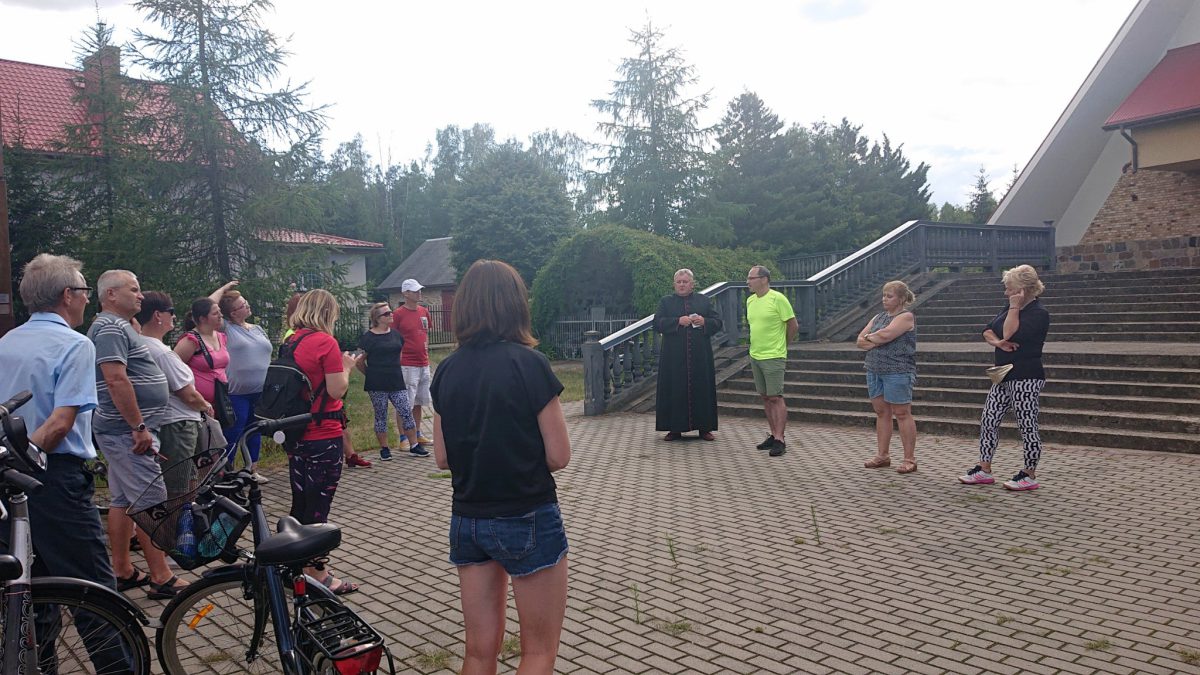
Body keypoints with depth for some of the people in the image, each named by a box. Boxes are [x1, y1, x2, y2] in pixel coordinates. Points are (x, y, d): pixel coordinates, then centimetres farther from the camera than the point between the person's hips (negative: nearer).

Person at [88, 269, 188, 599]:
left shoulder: (117, 326, 18)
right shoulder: (111, 327, -16)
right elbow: (116, 379, -25)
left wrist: (140, 426, 22)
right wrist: (139, 427, -24)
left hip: (122, 431, 11)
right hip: (128, 432, -11)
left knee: (123, 500, 14)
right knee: (152, 503, -7)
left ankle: (122, 571, 23)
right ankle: (161, 578, -3)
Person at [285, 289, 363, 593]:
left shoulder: (291, 342, 9)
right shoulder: (325, 342, -15)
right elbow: (336, 389, -17)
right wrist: (347, 366, 0)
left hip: (296, 434, 8)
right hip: (323, 435, -8)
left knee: (300, 503, 18)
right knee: (318, 507, 0)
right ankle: (317, 576, 8)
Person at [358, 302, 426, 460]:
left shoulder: (396, 334, 9)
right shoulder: (368, 337, -6)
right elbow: (360, 361, -2)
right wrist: (372, 374, 5)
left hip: (397, 382, 4)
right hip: (377, 387, -4)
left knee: (406, 413, 1)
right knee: (380, 417, 5)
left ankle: (414, 446, 8)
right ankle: (384, 449, 16)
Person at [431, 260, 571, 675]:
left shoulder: (447, 371, 0)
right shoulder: (530, 364, -14)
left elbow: (443, 457, 6)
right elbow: (558, 457, -11)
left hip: (467, 520, 5)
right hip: (528, 520, -5)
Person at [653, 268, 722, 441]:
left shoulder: (704, 301, 12)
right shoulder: (666, 302, 9)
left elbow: (717, 322, 8)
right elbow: (657, 323, -3)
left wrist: (704, 322, -12)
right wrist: (678, 321, -16)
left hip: (700, 356, 1)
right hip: (674, 357, -1)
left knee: (702, 389, 3)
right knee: (675, 391, -1)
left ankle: (704, 428, 11)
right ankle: (674, 429, 7)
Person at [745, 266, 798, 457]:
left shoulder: (778, 299, -13)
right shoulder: (750, 300, 9)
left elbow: (793, 326, -7)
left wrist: (780, 346, 3)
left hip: (773, 357, -7)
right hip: (755, 355, 7)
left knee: (776, 397, -6)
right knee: (765, 397, 11)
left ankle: (780, 440, -3)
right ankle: (773, 435, 20)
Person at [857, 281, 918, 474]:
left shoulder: (906, 317, -6)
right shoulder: (878, 317, 16)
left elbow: (885, 335, -21)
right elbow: (861, 340, 9)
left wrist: (870, 337, -2)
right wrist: (877, 341, -9)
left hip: (898, 372, -7)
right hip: (875, 370, 7)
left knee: (902, 414, -3)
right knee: (881, 413, 11)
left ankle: (910, 459, 3)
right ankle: (882, 456, 18)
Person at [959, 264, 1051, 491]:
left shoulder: (1039, 313, -13)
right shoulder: (1011, 308, 13)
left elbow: (1010, 334, -25)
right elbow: (988, 331, 11)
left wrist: (1014, 308, -18)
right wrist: (997, 342, -9)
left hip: (1026, 379, -9)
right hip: (1004, 376, 9)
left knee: (1027, 427, 1)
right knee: (988, 421, 8)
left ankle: (1030, 476, 12)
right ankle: (984, 470, 15)